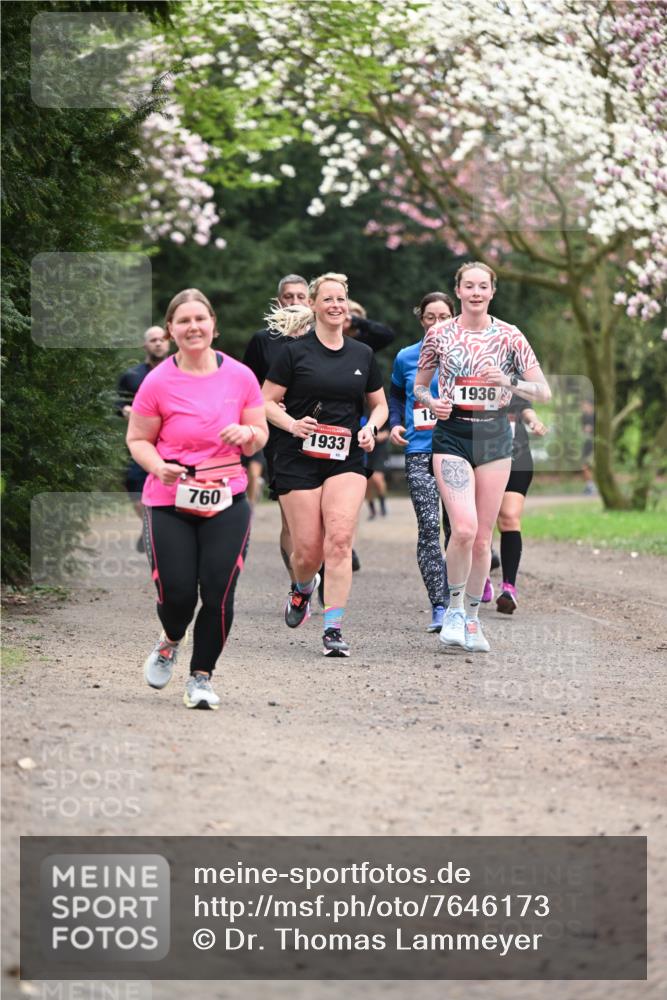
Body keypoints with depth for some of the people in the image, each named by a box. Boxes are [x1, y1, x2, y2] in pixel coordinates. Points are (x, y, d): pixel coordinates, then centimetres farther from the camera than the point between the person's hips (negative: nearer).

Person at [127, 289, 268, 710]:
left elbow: (259, 438, 11)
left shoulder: (240, 376, 1)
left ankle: (202, 677, 11)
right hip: (169, 503, -1)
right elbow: (137, 439, 4)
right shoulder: (158, 382, -4)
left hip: (226, 500, 1)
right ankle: (171, 642, 31)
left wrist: (247, 433, -13)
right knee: (176, 593, -6)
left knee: (219, 592, -9)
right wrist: (158, 466, -16)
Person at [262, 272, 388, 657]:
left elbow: (379, 404, 20)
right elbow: (266, 402, 2)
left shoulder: (363, 354, 10)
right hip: (299, 460, -2)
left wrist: (370, 428, -1)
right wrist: (293, 424, -16)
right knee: (308, 550, -2)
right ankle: (303, 589, 35)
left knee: (340, 538, -16)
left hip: (347, 459, 2)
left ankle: (334, 629, -14)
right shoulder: (295, 352, 0)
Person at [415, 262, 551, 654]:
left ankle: (472, 618, 21)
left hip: (495, 435, 1)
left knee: (483, 537, 5)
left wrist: (509, 381, -17)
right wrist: (431, 402, -9)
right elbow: (418, 387, 13)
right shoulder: (439, 334, 2)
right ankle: (455, 606, 2)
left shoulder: (509, 336, 1)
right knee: (464, 528, -19)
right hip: (452, 434, -1)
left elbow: (543, 392, 1)